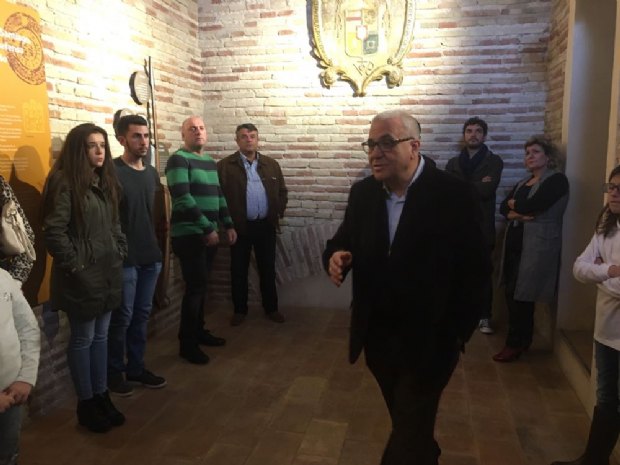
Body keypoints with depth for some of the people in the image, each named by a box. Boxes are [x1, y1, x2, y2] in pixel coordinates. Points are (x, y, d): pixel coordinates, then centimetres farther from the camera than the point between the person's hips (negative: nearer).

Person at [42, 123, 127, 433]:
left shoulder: (106, 181, 12)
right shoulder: (64, 183, -13)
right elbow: (54, 232, -18)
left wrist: (120, 254, 8)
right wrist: (75, 266, -15)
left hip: (108, 272, 7)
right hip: (82, 275, -7)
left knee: (101, 336, 15)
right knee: (83, 339, 5)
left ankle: (102, 396, 28)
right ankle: (86, 404, 20)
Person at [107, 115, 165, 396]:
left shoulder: (151, 172, 10)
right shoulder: (112, 171, -11)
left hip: (151, 256, 6)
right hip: (124, 258, -6)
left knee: (142, 315, 14)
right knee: (122, 317, 3)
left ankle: (136, 368, 27)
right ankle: (114, 372, 21)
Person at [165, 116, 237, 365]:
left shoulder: (211, 162, 16)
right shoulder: (178, 159, -9)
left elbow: (219, 195, 22)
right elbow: (183, 199, -19)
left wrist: (228, 225, 15)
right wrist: (208, 228, -19)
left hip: (209, 234, 8)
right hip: (189, 235, -7)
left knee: (200, 285, 15)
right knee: (196, 286, -6)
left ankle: (199, 331, 28)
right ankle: (187, 344, 5)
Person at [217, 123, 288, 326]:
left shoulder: (271, 164, 7)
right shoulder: (225, 166, -4)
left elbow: (282, 191, 13)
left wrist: (278, 214, 3)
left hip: (266, 225, 3)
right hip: (240, 226, -2)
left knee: (268, 269, 11)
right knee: (239, 271, 8)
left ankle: (271, 308, 24)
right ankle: (240, 310, 22)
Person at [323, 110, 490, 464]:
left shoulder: (455, 195, -15)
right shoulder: (363, 193, 1)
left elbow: (476, 269, -12)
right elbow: (343, 241, 8)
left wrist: (457, 333, -12)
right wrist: (336, 255, -16)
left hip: (428, 342, -5)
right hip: (378, 337, 5)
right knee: (409, 425, 23)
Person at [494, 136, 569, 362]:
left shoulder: (556, 180, -6)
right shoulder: (523, 182, 18)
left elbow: (531, 206, -19)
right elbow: (503, 207, 6)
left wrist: (514, 204, 1)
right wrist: (515, 214, -15)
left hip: (537, 246, -7)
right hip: (515, 242, 7)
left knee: (521, 294, -3)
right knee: (512, 292, 7)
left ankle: (516, 343, 10)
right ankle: (522, 339, 21)